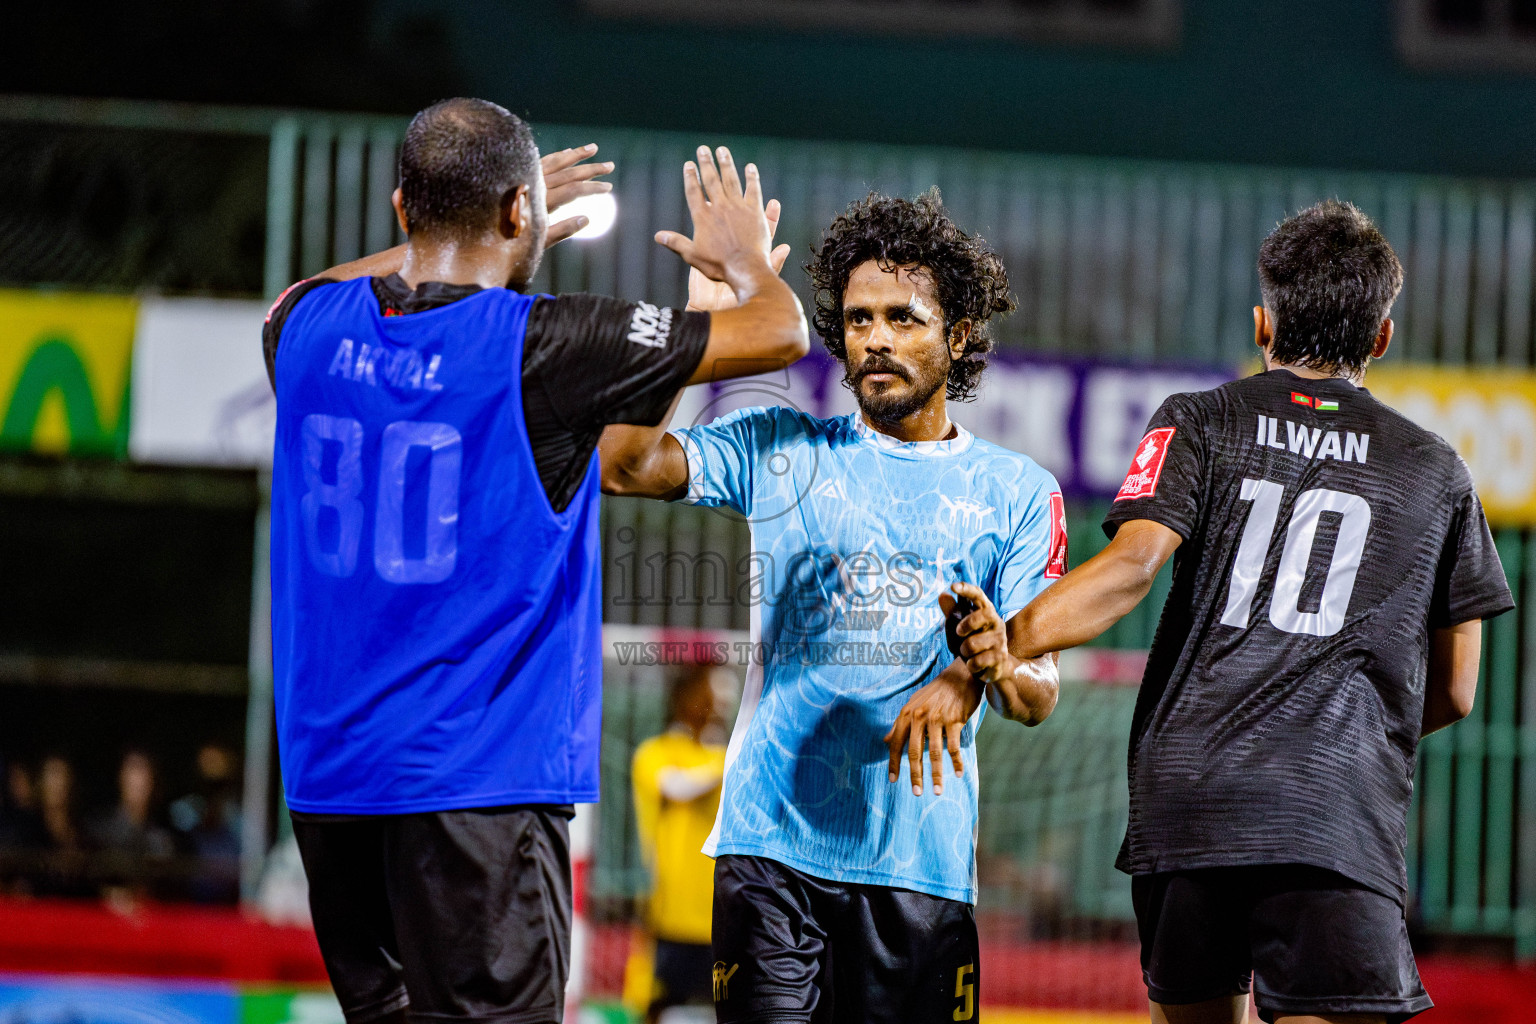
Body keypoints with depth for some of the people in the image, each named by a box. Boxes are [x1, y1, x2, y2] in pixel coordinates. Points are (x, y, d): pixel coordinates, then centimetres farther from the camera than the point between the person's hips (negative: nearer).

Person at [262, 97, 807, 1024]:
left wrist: (478, 238, 40)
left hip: (328, 774, 6)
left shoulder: (313, 330, 4)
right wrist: (746, 260, 21)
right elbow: (779, 333, -3)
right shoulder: (535, 345, -12)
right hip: (477, 780, -6)